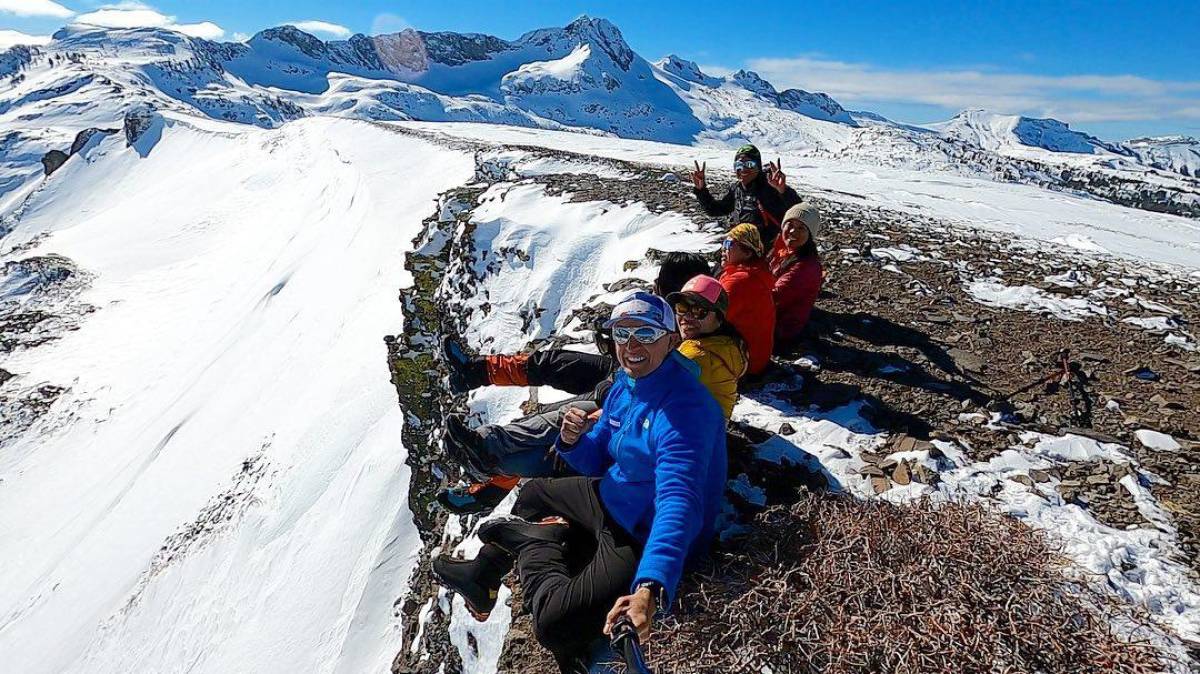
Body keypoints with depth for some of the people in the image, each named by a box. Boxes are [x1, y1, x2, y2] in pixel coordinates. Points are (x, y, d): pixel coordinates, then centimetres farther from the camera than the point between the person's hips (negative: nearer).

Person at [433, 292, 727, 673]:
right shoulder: (626, 384, -3)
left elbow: (679, 504, -45)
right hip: (613, 497, 9)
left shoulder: (682, 408, -33)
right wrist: (573, 441, -17)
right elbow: (596, 462, 6)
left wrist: (650, 587, -59)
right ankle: (483, 575, 41)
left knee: (553, 624, -20)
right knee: (534, 493, 26)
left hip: (646, 537, -9)